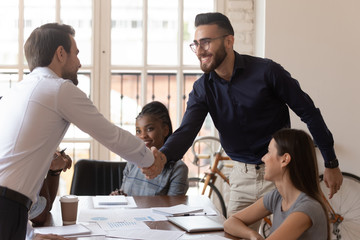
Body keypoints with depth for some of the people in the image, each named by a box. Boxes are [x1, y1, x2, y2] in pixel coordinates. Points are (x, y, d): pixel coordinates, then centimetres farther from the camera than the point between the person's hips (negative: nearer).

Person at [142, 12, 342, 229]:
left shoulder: (266, 71, -15)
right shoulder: (203, 88, -2)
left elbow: (309, 113, -8)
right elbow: (186, 131, -15)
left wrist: (331, 163, -4)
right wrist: (162, 157, -37)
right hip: (242, 175, 4)